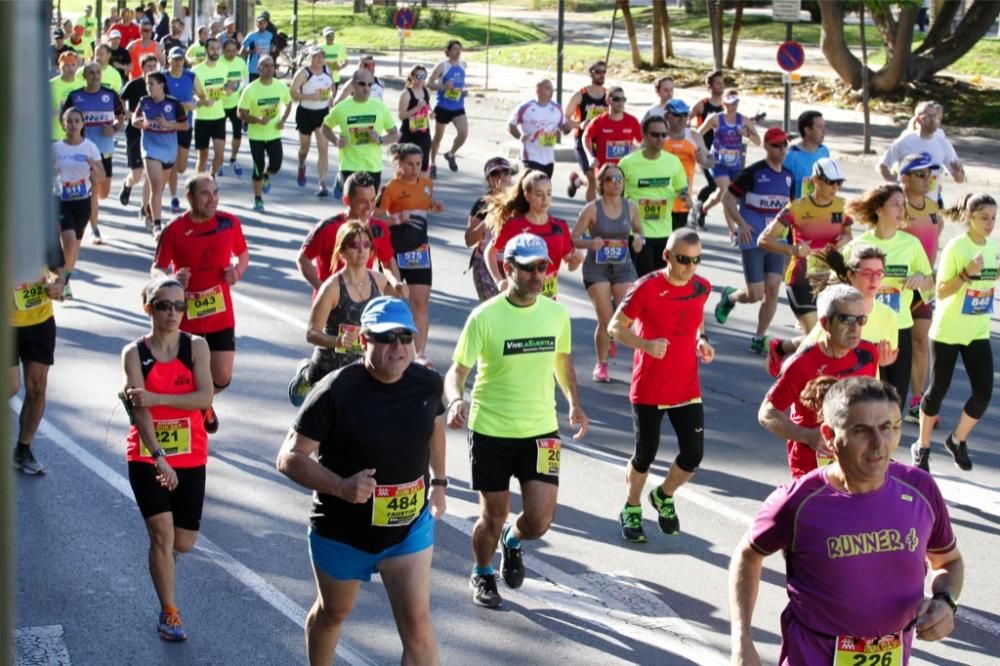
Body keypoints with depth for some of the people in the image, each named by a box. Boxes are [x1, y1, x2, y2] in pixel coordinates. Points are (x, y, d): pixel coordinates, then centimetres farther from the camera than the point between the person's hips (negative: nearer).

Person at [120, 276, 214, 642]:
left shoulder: (196, 346, -4)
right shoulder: (135, 353, -8)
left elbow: (205, 396, -17)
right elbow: (138, 409, -17)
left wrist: (156, 398, -29)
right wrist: (159, 457, -28)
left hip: (190, 457, 2)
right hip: (147, 456, -2)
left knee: (184, 542, 7)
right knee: (162, 532, -10)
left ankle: (163, 553, 44)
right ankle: (168, 614, 5)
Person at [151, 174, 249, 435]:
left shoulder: (229, 223, -1)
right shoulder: (174, 230, -9)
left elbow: (243, 255, 14)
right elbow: (157, 269, -3)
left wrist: (237, 271, -8)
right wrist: (171, 280, -25)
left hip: (221, 315, 2)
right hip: (185, 316, -2)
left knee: (222, 378, 1)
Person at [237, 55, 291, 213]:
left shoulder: (281, 86, -6)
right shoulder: (251, 89, -16)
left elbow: (288, 104, 12)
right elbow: (241, 113, -12)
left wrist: (283, 120, -5)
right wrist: (258, 120, -28)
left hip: (274, 134, 2)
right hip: (256, 135, -2)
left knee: (276, 165, -7)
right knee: (258, 169, 3)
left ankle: (266, 176, 31)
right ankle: (258, 200, 21)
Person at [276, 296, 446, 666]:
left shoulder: (428, 383, -10)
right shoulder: (335, 392, -24)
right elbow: (290, 457, -22)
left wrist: (438, 481, 17)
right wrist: (341, 486, -36)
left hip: (410, 527, 2)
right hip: (343, 532, -2)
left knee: (417, 626, -7)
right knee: (332, 613, 23)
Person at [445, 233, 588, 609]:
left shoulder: (556, 314, -1)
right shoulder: (485, 317, -13)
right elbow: (457, 370, -11)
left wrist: (574, 403, 10)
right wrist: (456, 401, -31)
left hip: (541, 430, 3)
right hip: (490, 432, -2)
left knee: (540, 520, -5)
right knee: (494, 517, 8)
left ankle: (514, 542, 33)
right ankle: (482, 575, 39)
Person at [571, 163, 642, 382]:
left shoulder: (631, 208, 2)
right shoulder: (592, 209, -7)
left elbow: (638, 230, 18)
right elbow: (573, 238, -6)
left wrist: (638, 239, -6)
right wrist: (590, 243, -26)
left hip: (623, 267, 3)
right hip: (597, 267, -3)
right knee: (606, 320, -8)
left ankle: (612, 335, 25)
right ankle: (601, 364, 12)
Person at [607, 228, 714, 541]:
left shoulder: (702, 288, -1)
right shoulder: (647, 287, -16)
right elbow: (615, 326, -11)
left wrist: (702, 339, -1)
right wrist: (646, 345, -27)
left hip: (687, 388, 4)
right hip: (649, 390, -4)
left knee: (693, 454, 1)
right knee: (645, 454, 6)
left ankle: (664, 497, 31)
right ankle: (632, 510, 32)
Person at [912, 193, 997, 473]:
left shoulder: (994, 247, 1)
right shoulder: (956, 247, -14)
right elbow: (941, 291, -15)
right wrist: (967, 273, -28)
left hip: (978, 332, 5)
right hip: (947, 331, -5)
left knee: (984, 392, -2)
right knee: (938, 389, 5)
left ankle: (957, 440, 20)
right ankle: (922, 447, 23)